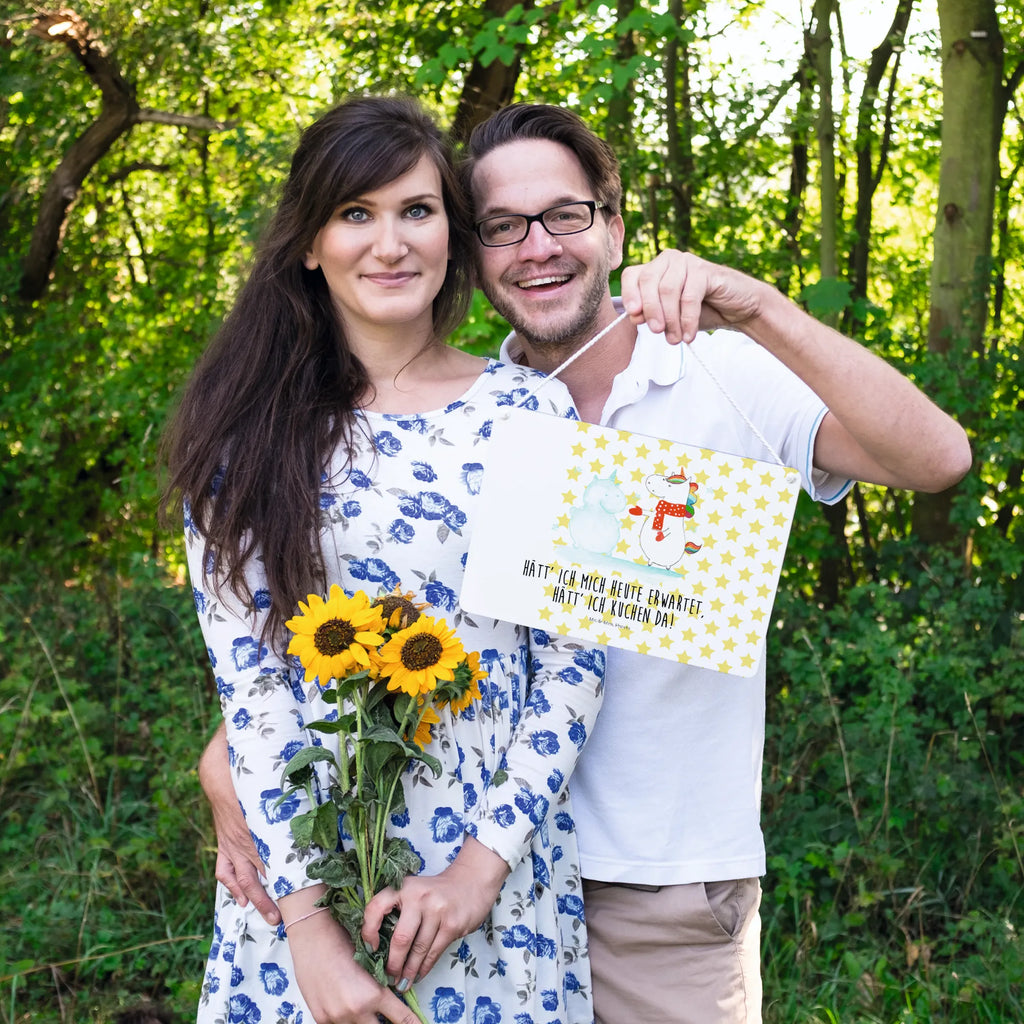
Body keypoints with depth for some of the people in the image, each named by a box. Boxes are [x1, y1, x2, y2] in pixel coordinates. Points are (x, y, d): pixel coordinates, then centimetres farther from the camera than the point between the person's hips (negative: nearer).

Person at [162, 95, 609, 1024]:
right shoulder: (249, 431, -2)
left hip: (499, 865, 0)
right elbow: (245, 673, -7)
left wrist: (487, 860, -11)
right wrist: (307, 917, -13)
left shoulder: (529, 412, -2)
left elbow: (575, 658, -3)